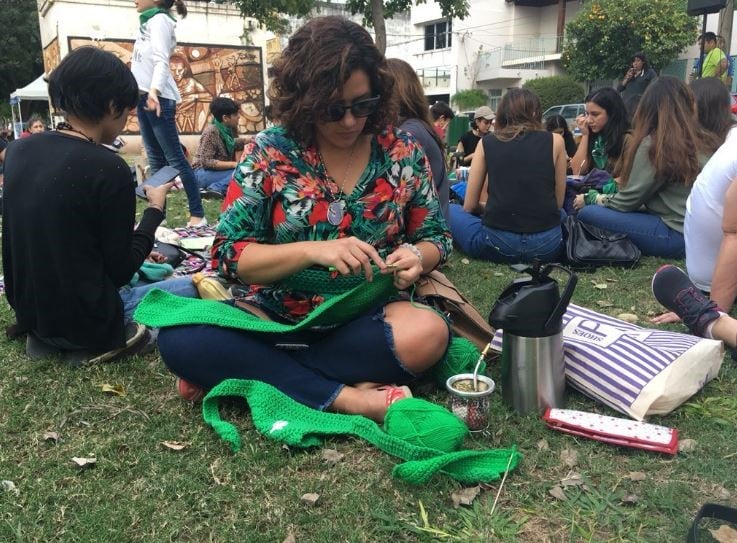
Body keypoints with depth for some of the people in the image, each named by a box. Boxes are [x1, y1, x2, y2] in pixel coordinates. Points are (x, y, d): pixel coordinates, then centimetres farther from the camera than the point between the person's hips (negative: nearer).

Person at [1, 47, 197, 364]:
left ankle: (46, 335, 13)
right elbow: (120, 271, -14)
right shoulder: (108, 168, -21)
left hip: (29, 311, 8)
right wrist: (155, 209, -3)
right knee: (193, 287, 8)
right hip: (83, 319, -7)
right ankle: (95, 343, -3)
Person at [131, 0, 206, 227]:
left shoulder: (160, 19, -5)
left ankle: (197, 215, -9)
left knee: (174, 158, -11)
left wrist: (154, 90, -32)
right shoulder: (149, 22, 21)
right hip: (143, 96, 9)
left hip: (157, 97, -9)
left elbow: (161, 59, -19)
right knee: (155, 159, 8)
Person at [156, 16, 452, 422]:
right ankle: (345, 397, -24)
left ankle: (246, 369, -18)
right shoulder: (269, 152, -6)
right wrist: (313, 251, -25)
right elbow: (228, 254, -9)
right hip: (276, 318, 0)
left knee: (427, 334, -32)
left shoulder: (403, 152, -1)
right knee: (180, 340, -25)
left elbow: (435, 238, 7)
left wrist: (416, 256, -18)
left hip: (365, 318, 1)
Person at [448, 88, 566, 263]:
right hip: (546, 244, 2)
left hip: (498, 243, -1)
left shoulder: (486, 143, 8)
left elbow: (469, 206, 10)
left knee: (450, 210, 24)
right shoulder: (555, 141, 8)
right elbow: (558, 202, 13)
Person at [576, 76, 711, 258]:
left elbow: (628, 200, -9)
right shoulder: (699, 140, 9)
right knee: (606, 206, 17)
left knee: (588, 214, -11)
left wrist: (600, 199, 12)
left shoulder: (653, 144, -14)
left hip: (675, 234, -8)